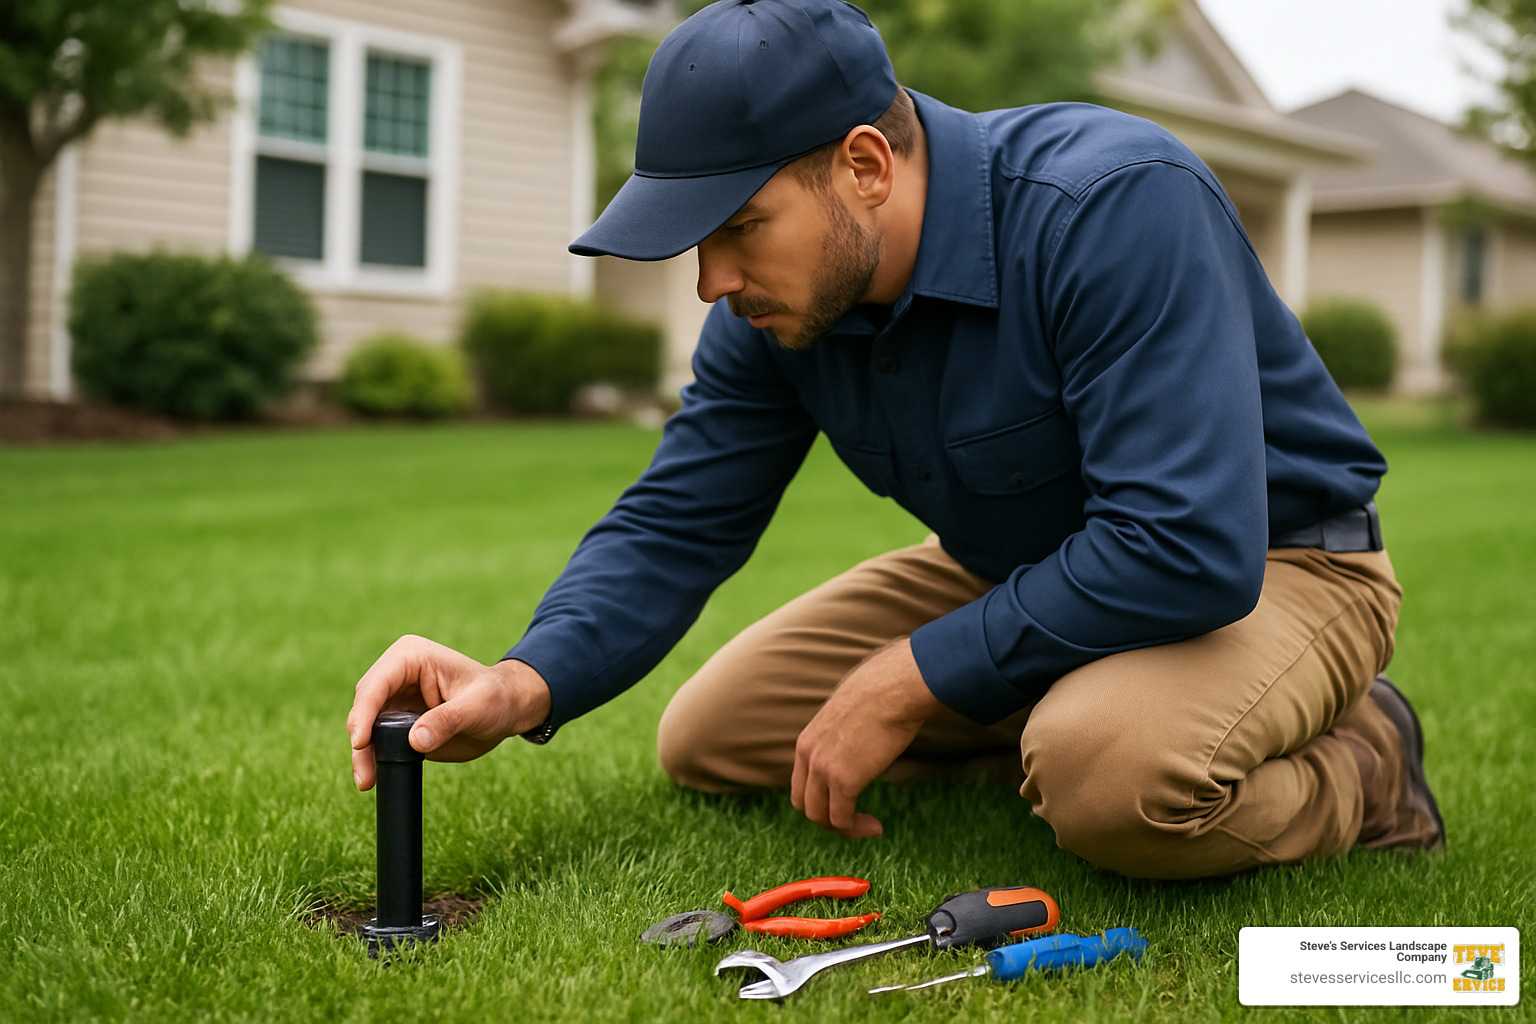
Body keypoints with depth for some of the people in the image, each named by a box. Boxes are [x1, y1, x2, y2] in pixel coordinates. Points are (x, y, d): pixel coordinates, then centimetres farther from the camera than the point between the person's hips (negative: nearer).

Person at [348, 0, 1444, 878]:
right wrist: (525, 681, -25)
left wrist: (910, 684, -28)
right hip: (1016, 568, 7)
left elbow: (1190, 551, -37)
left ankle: (1357, 768, -5)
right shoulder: (779, 298, -10)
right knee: (708, 738, 3)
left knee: (1116, 776, -40)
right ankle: (1056, 735, 11)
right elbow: (674, 524, -5)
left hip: (1269, 560, -6)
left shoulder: (1116, 202, -32)